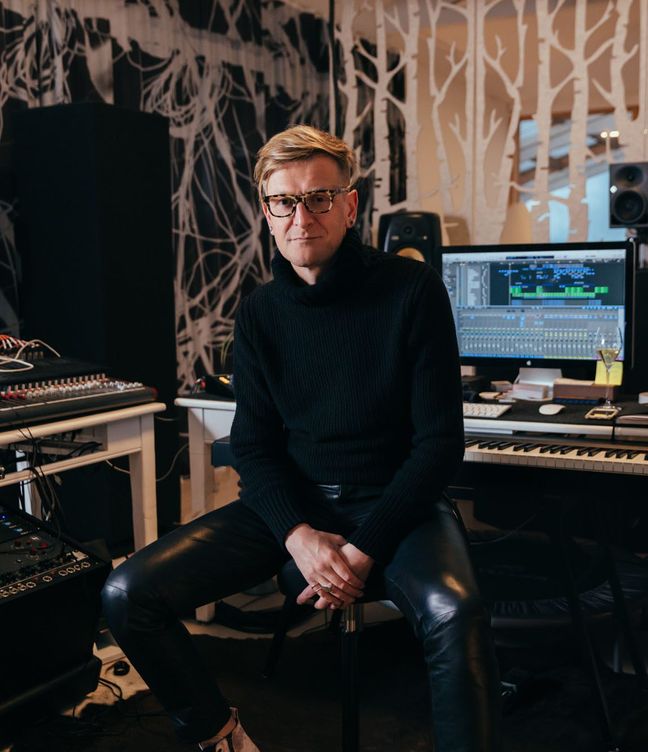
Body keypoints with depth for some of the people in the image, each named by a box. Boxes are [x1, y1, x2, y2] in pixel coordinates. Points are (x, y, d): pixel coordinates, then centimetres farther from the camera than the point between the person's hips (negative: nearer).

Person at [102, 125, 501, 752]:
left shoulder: (411, 289, -7)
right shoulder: (259, 313, 5)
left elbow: (440, 440, -8)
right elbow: (254, 443, 3)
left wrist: (363, 548, -18)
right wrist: (299, 536, -16)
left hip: (391, 500, -3)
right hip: (288, 502, 4)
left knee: (453, 613, -37)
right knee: (128, 594, -12)